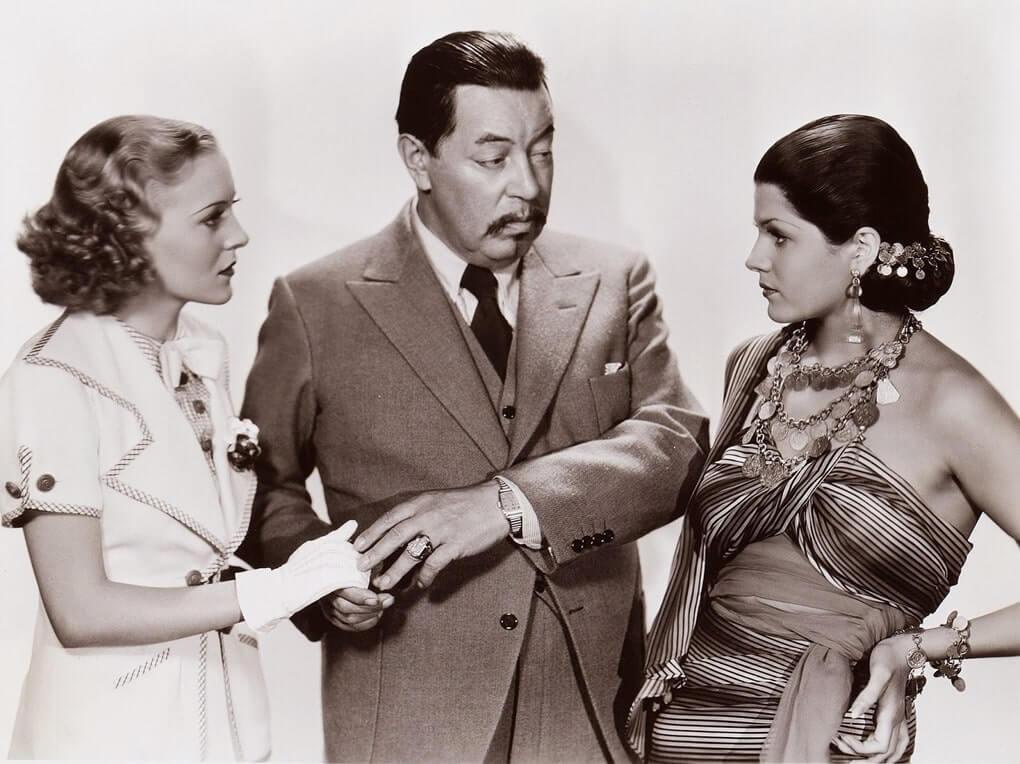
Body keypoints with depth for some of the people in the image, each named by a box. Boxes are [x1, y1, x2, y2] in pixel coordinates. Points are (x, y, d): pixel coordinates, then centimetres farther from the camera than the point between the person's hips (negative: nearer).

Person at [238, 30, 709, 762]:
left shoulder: (615, 282, 4)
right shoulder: (316, 304, 0)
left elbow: (676, 444, -8)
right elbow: (264, 483, 9)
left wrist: (510, 502, -23)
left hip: (589, 701, 2)